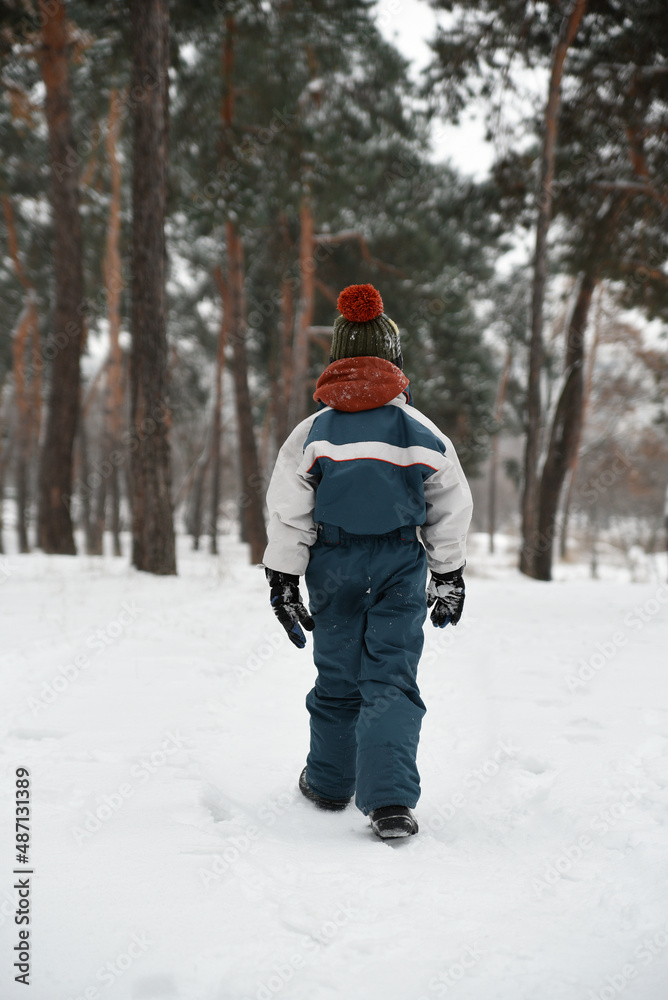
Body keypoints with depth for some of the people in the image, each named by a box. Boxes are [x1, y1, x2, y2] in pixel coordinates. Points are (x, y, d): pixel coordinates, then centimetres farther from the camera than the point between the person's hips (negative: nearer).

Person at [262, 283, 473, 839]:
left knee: (338, 678, 15)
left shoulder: (312, 432, -4)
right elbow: (452, 512, 5)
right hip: (402, 567, 0)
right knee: (392, 680, 0)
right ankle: (389, 799, -12)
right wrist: (449, 576, 16)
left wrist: (282, 581, 3)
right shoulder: (421, 431, -1)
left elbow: (287, 514, -4)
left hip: (334, 567, 1)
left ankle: (329, 782, 31)